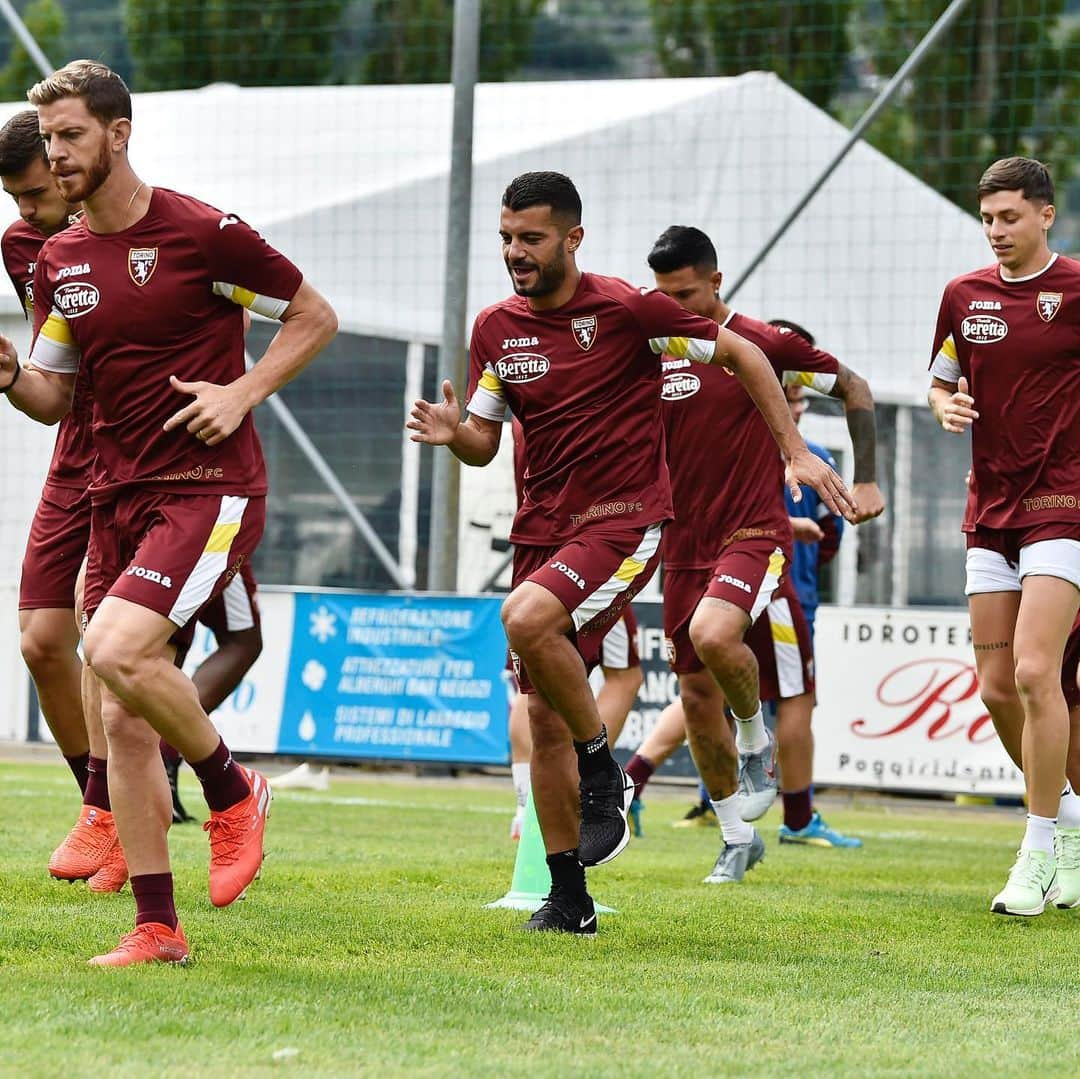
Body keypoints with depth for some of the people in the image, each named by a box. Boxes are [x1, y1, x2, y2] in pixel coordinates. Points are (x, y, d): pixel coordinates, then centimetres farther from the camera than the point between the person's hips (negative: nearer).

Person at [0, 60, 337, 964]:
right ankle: (156, 928, 8)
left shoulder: (200, 234, -8)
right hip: (119, 498, 7)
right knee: (122, 721, 2)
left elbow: (315, 317, 0)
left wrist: (242, 393, -12)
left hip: (210, 489, -7)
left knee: (115, 650, -26)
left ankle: (232, 789, 0)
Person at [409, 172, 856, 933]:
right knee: (545, 720, 3)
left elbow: (741, 353, 0)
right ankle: (569, 901, 12)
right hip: (543, 528, 6)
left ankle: (603, 772, -11)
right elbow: (485, 442, 11)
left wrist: (796, 453, -2)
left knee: (527, 617, -33)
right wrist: (455, 434, -13)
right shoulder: (496, 329, 6)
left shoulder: (628, 310, -9)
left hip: (625, 522, -6)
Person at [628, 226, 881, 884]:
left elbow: (855, 389, 4)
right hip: (685, 543, 5)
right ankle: (738, 839, 21)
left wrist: (866, 481, 0)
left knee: (713, 636, -32)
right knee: (697, 694, 5)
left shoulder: (765, 343, -6)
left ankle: (756, 739, -2)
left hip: (754, 534, -5)